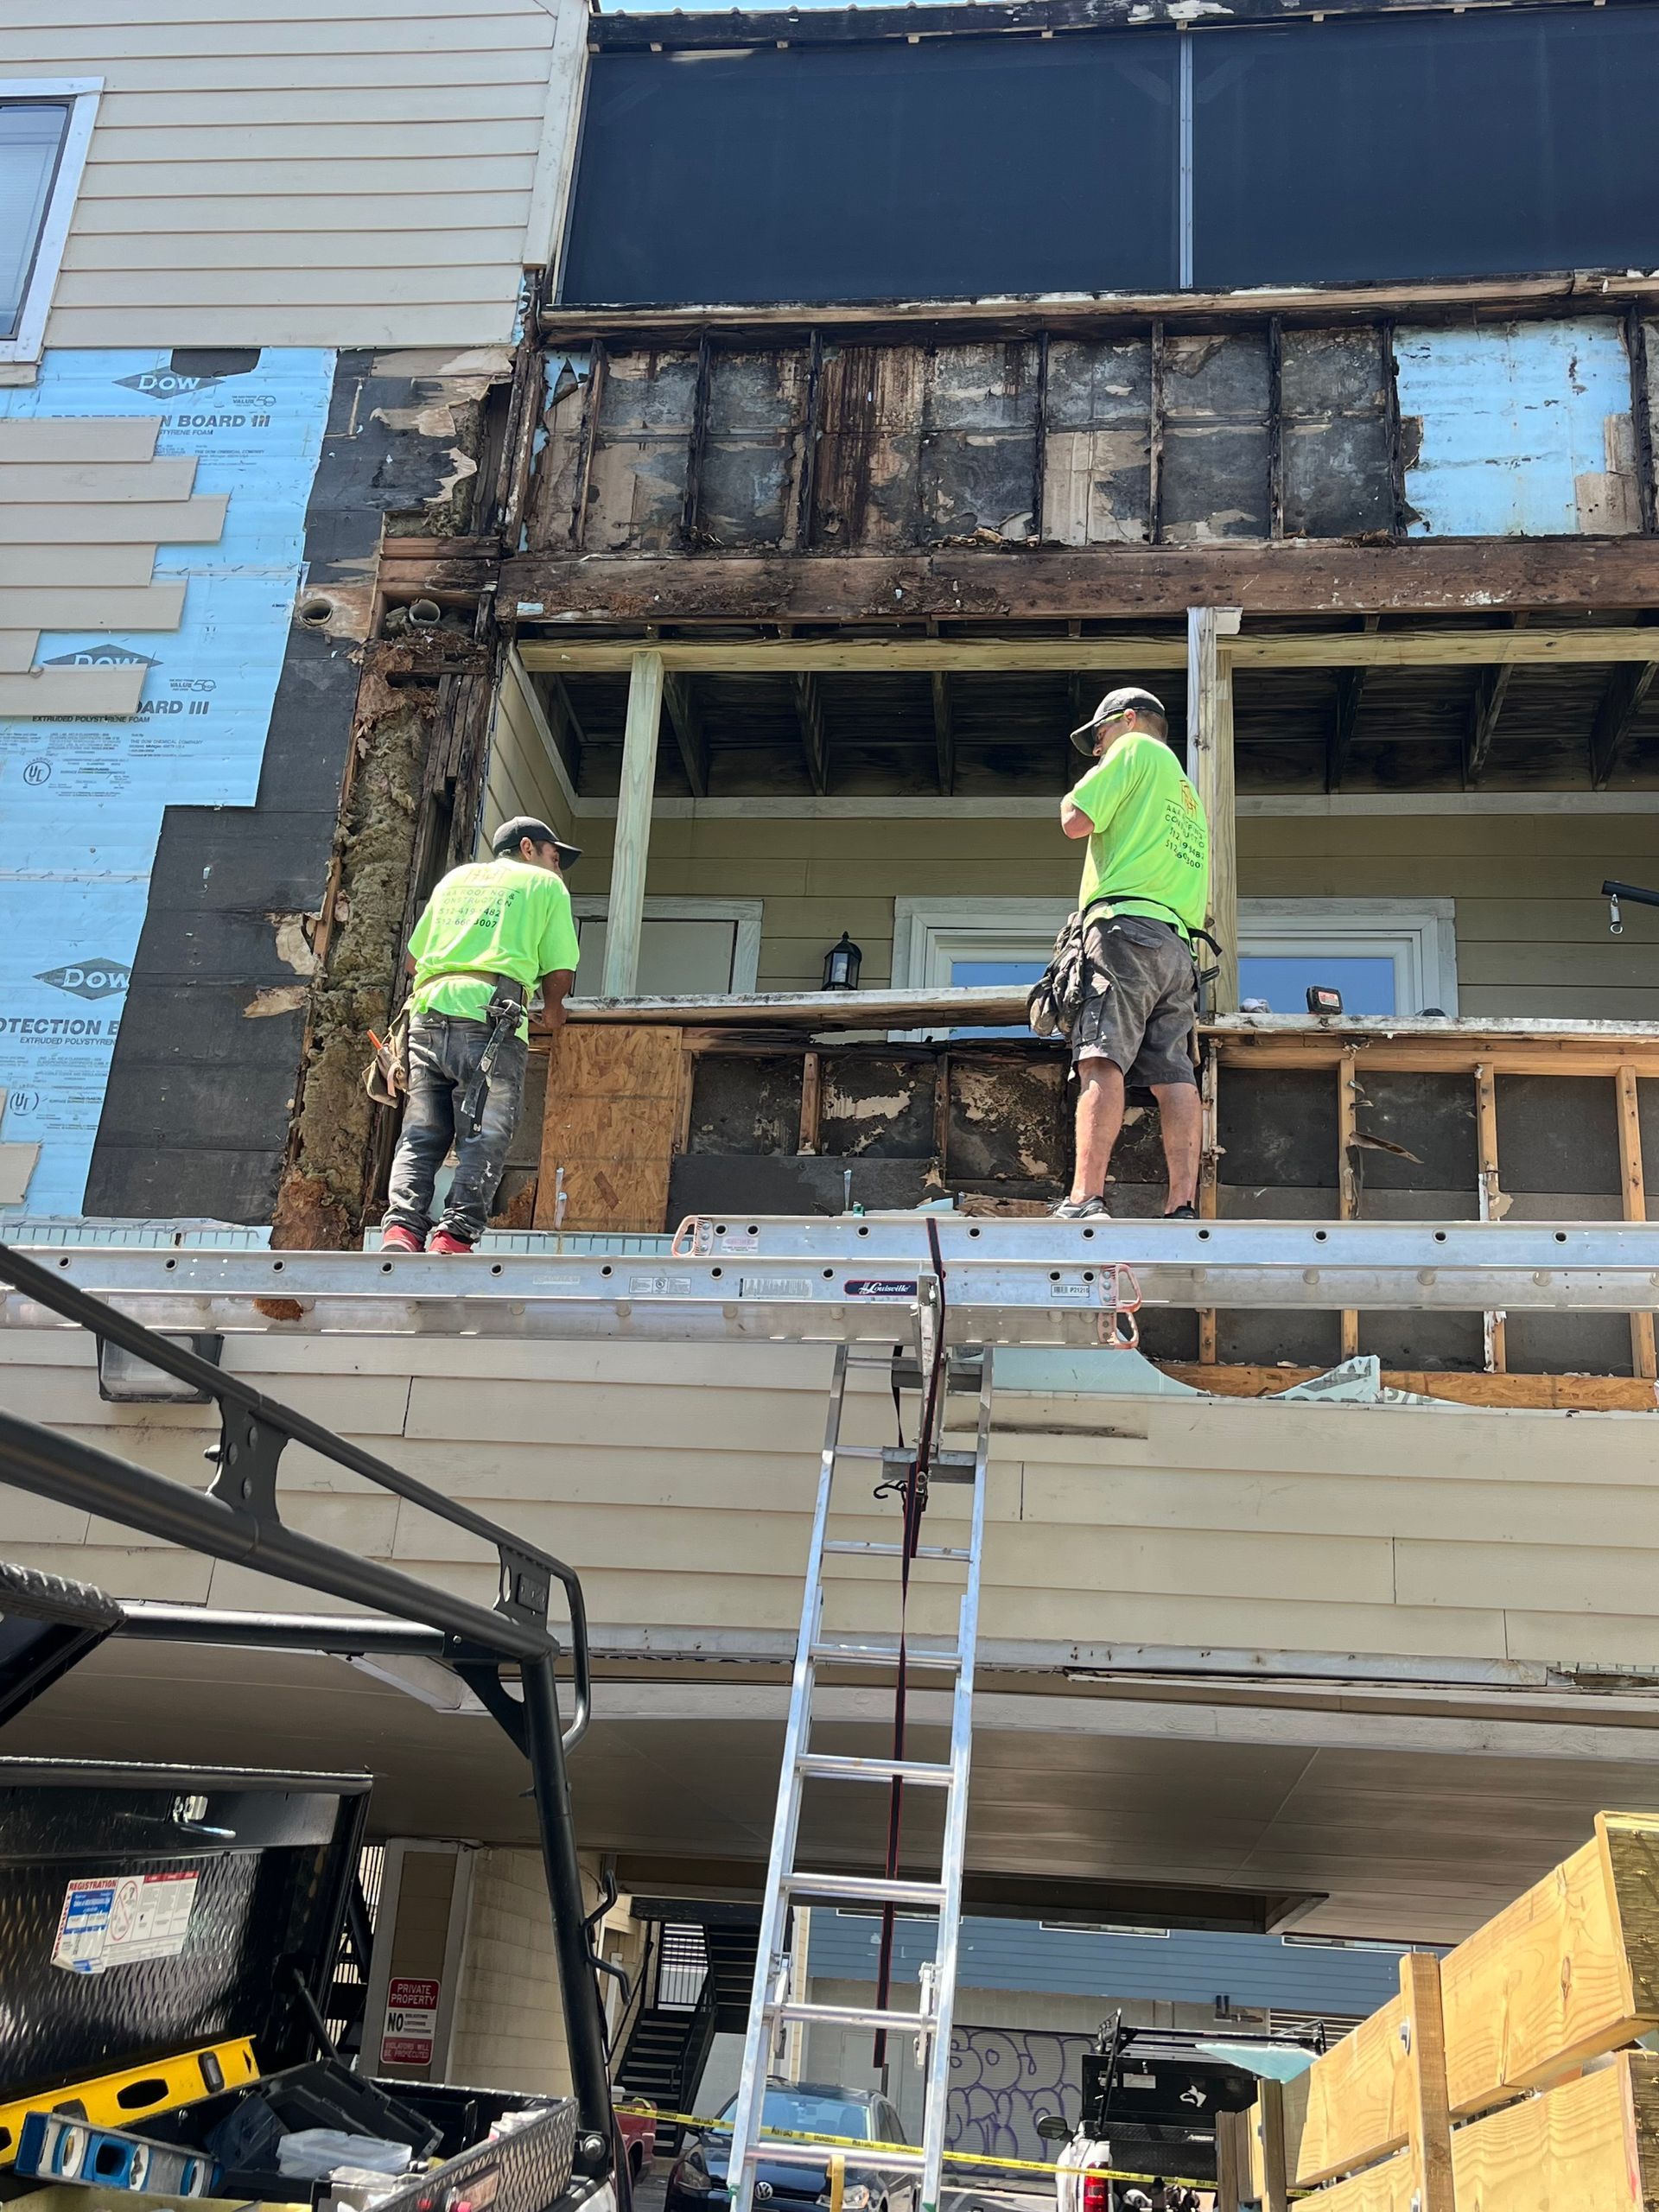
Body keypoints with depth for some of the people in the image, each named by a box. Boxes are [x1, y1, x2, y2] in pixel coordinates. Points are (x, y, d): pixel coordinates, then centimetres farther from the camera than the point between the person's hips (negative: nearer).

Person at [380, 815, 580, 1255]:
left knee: (421, 1135, 3)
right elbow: (561, 972, 9)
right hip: (490, 1017, -4)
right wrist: (551, 1011, 29)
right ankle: (454, 1238, -17)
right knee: (483, 1139, -6)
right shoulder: (545, 884, 17)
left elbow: (413, 957, 28)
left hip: (428, 1009, 4)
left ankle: (401, 1228, -13)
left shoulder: (456, 878, 29)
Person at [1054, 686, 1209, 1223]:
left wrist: (1073, 795, 19)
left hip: (1127, 923, -9)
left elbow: (1077, 821, -2)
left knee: (1102, 1063, -20)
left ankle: (1085, 1199, -32)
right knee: (1174, 1077, -1)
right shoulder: (1188, 795, 33)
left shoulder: (1136, 748, 9)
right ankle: (1182, 1208, -9)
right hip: (1177, 942, 9)